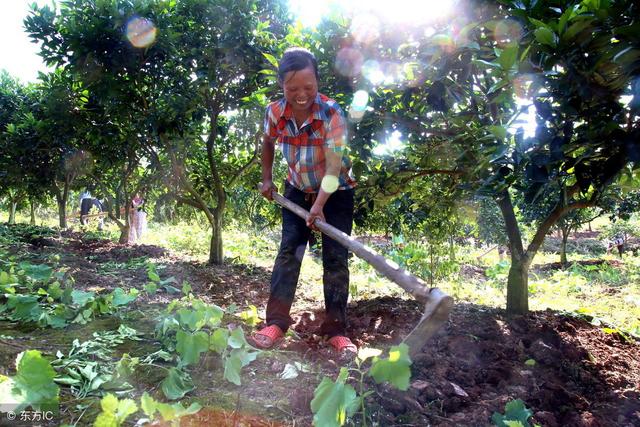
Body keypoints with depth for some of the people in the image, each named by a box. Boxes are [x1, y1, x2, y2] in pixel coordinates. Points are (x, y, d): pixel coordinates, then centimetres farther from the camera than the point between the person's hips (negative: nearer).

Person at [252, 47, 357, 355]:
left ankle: (336, 329, 0)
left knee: (335, 257, -7)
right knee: (289, 250, -4)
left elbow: (334, 164, -33)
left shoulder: (331, 113, -27)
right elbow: (268, 143, 8)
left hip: (336, 191, -3)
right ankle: (276, 322, 0)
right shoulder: (274, 112, -14)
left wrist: (319, 205, -41)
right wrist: (266, 179, 7)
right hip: (298, 190, 3)